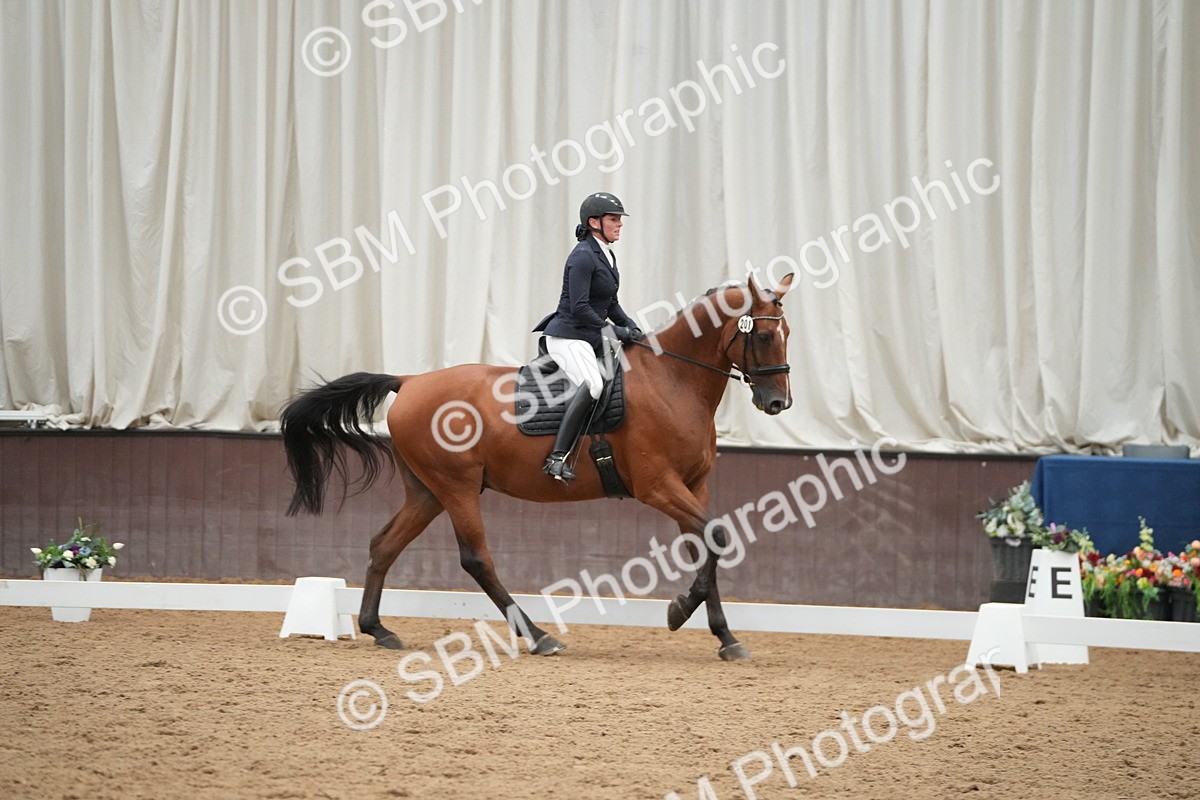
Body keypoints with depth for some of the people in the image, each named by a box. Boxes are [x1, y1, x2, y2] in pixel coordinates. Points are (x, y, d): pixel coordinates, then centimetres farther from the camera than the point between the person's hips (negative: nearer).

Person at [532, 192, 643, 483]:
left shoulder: (606, 256, 16)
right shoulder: (583, 256, -14)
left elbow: (610, 304, 24)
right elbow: (579, 308, -20)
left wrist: (631, 327, 8)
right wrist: (615, 331, -17)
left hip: (591, 338, 11)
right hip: (567, 336, -11)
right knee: (593, 384, -33)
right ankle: (557, 458, -37)